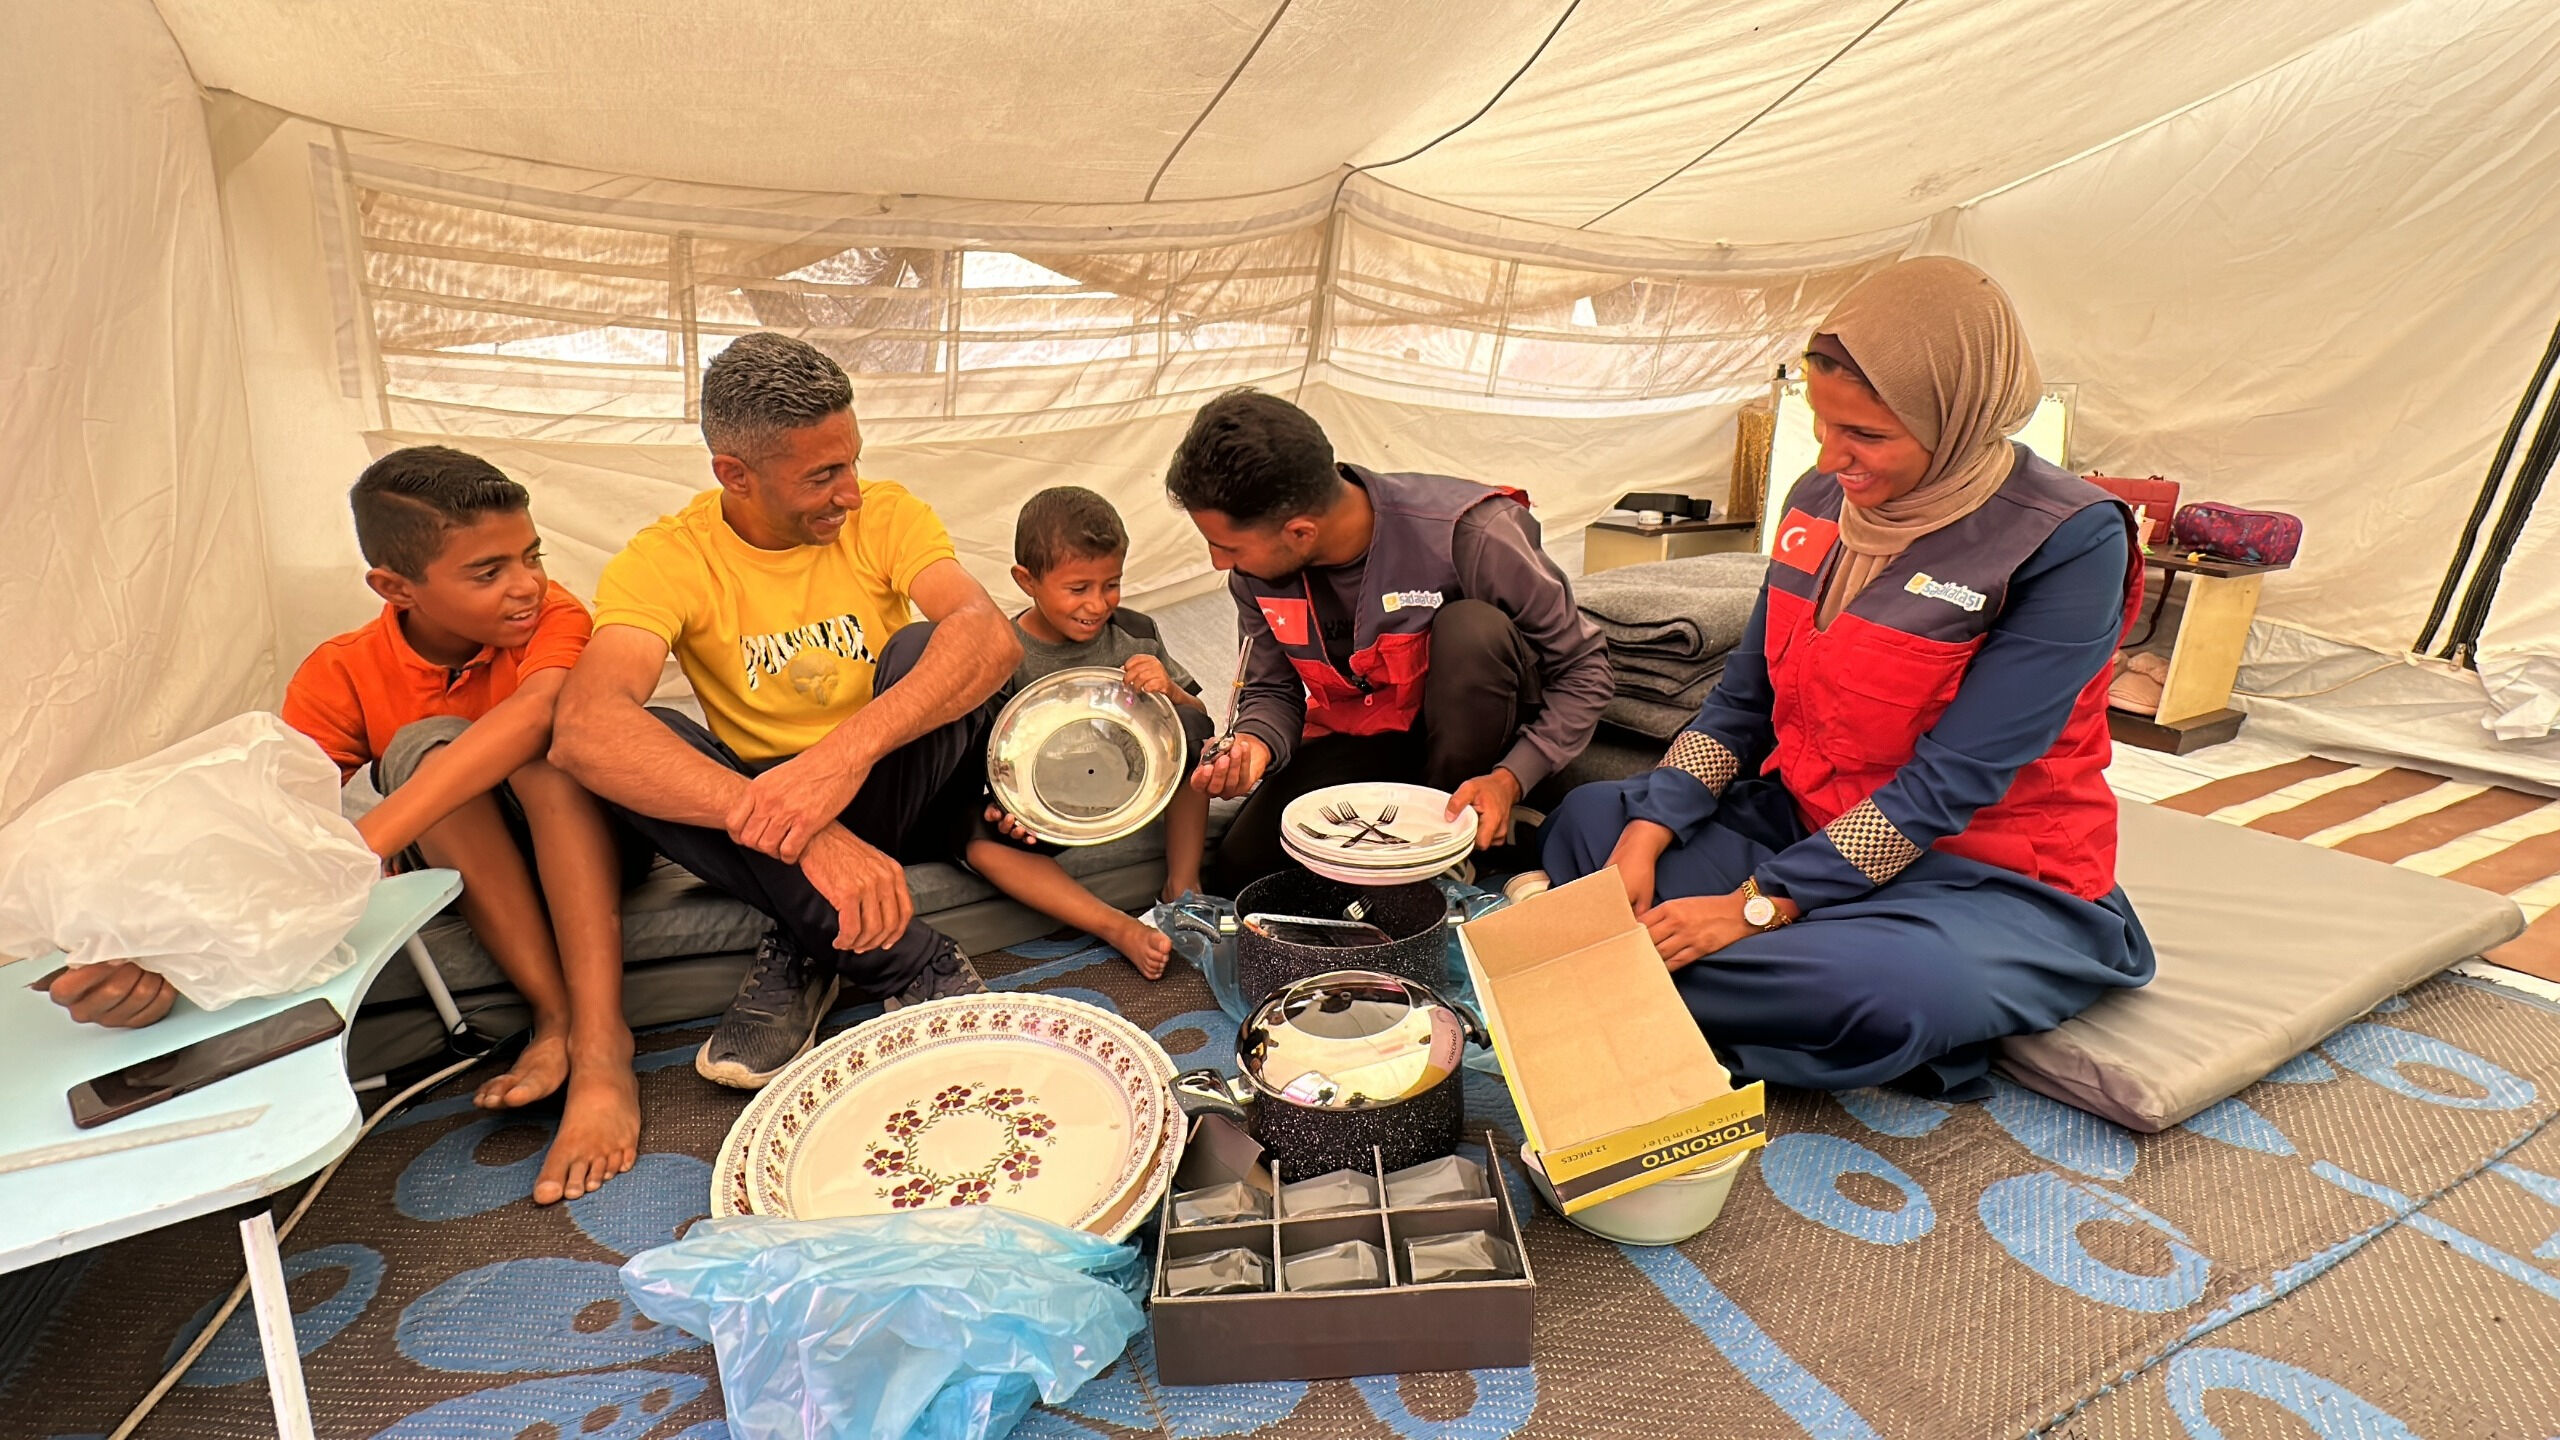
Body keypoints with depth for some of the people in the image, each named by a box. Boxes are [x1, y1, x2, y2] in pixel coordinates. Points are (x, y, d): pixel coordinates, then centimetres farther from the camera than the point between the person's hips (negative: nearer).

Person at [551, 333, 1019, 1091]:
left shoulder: (886, 514, -9)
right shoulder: (665, 560, -13)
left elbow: (992, 636, -29)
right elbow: (583, 725, -33)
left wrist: (850, 748, -46)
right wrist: (804, 832, -47)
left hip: (893, 798, 0)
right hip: (763, 806, 0)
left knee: (923, 651, -25)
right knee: (638, 740, -27)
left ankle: (809, 949, -19)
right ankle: (911, 963, -24)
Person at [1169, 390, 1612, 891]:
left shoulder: (1467, 535, -30)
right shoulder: (1256, 572, -16)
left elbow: (1582, 668, -19)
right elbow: (1272, 691, 0)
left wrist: (1511, 779, -31)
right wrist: (1255, 744, -24)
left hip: (1467, 729, -3)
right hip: (1357, 740, 3)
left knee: (1471, 628, -35)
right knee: (1241, 870, -14)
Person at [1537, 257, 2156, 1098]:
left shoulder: (2070, 541, -19)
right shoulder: (1822, 499, 0)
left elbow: (1952, 782, -23)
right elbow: (1744, 695, 1)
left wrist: (1757, 905, -26)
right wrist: (1645, 840, -12)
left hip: (1991, 878, -6)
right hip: (1809, 824, 6)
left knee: (1890, 991, -38)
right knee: (1590, 820, -4)